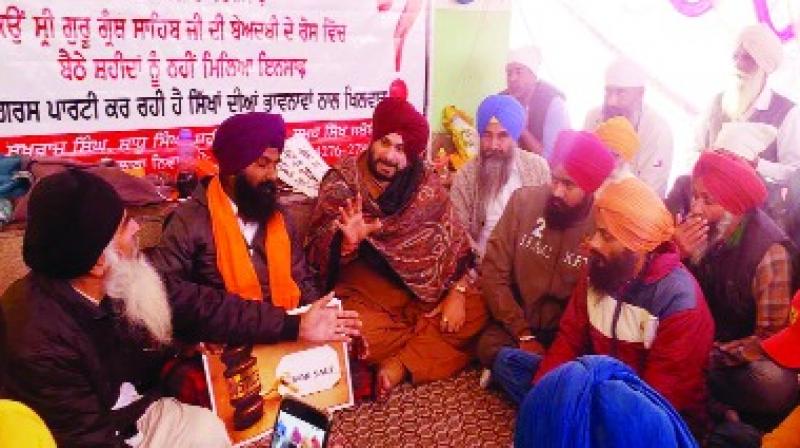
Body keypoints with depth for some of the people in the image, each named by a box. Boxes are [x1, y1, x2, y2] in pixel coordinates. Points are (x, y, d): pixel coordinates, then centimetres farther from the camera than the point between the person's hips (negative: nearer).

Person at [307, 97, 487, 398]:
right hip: (367, 296, -3)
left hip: (427, 291, 4)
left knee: (475, 313, -15)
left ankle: (399, 365, -13)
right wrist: (348, 241, -33)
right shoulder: (341, 182, -7)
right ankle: (431, 344, -5)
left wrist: (457, 293, -12)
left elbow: (455, 241, 1)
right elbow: (319, 255, -11)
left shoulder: (427, 184, 1)